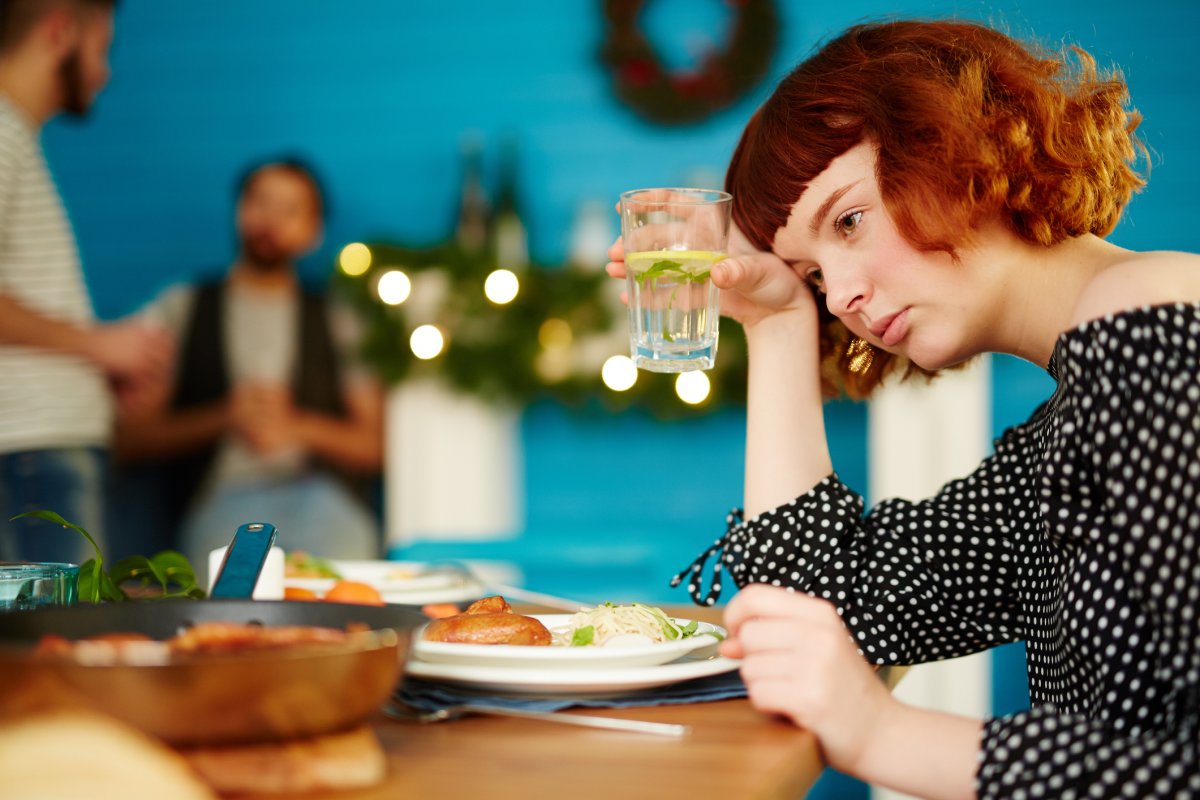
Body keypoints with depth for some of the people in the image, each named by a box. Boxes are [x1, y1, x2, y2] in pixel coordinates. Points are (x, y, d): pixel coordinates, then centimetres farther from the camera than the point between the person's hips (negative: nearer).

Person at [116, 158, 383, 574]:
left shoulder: (337, 322, 18)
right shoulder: (179, 309, 17)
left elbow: (371, 446, 10)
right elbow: (131, 437, 8)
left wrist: (296, 426, -8)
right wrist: (223, 418, -7)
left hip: (322, 493, 1)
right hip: (220, 498, -1)